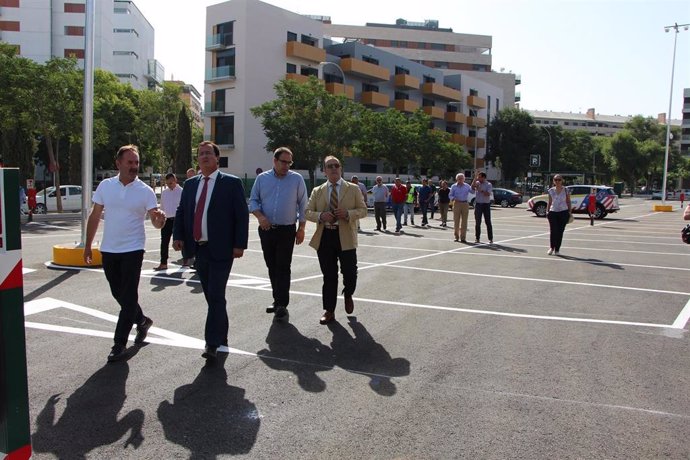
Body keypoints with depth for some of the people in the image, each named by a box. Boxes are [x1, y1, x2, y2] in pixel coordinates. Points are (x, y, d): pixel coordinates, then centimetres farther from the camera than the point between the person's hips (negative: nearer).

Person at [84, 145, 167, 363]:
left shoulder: (145, 191, -7)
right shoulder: (105, 186, 1)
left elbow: (156, 222, -13)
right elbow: (95, 216, 8)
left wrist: (160, 219, -36)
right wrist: (88, 245, 8)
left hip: (132, 250, -4)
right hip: (108, 250, 4)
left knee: (128, 296, -2)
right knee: (118, 294, 15)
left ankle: (120, 343, 6)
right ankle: (142, 321, 38)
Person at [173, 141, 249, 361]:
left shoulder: (232, 183, -3)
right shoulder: (190, 184, 13)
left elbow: (242, 215, -7)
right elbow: (181, 211, 15)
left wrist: (239, 244, -13)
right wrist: (178, 236, -1)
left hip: (221, 250, -5)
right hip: (198, 249, 6)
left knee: (216, 296, -8)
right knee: (211, 296, 13)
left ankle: (212, 344, -3)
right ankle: (222, 336, 28)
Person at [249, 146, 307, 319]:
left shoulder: (297, 179, 0)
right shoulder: (262, 178, 5)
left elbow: (303, 205, 2)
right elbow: (253, 201, 8)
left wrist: (301, 228, -2)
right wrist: (260, 216, -11)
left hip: (287, 230, -3)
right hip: (266, 229, 3)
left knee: (283, 267, -8)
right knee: (271, 266, 10)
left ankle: (282, 304, -4)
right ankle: (277, 300, 22)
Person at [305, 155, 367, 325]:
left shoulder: (353, 189, 6)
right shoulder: (317, 191, 10)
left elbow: (363, 210, 4)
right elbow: (308, 212, 8)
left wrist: (348, 213, -15)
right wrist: (321, 216, -13)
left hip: (346, 237, -1)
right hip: (324, 237, 1)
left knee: (350, 273, 0)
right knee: (329, 276, 6)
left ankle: (348, 295, 34)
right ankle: (329, 310, 18)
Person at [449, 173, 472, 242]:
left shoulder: (467, 186, 9)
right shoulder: (454, 186, 6)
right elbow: (450, 195, 5)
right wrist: (454, 199, -16)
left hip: (465, 204, 1)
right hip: (457, 203, -1)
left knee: (464, 221, 0)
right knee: (456, 220, 0)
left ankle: (463, 237, 4)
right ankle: (456, 236, 11)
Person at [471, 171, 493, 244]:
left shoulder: (489, 184, -2)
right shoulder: (477, 183, 7)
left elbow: (488, 194, -14)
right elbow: (472, 187, -13)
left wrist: (481, 190, -18)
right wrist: (475, 178, -18)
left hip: (486, 204, -3)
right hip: (478, 204, 3)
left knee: (488, 222, -1)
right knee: (477, 222, 5)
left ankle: (490, 239, 3)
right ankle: (477, 238, 11)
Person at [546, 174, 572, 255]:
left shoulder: (566, 190, 3)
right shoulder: (551, 191, 6)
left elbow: (568, 202, 6)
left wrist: (570, 211, 0)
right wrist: (548, 211, 6)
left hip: (563, 212, -1)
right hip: (553, 212, 1)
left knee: (560, 231, 0)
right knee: (553, 231, -10)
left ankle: (557, 249, 9)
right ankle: (551, 247, 7)